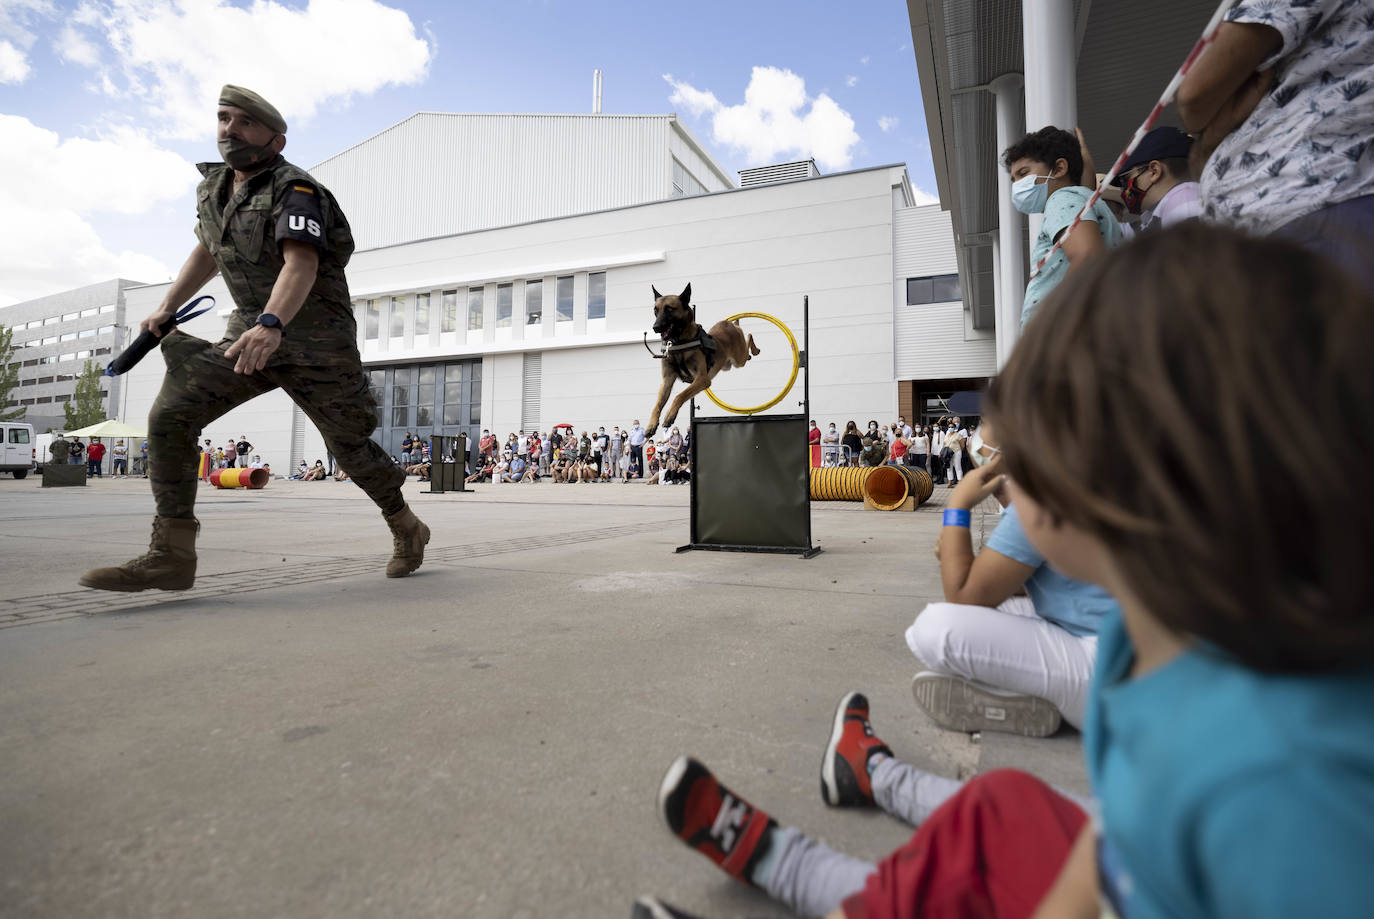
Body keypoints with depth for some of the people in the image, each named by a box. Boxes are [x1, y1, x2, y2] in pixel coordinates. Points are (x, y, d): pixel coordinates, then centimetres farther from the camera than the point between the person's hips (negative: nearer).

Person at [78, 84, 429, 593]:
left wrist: (271, 324, -47)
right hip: (251, 332, 7)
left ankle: (407, 530, 25)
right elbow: (206, 252, 27)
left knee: (350, 446, 1)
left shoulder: (295, 189, -14)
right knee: (170, 415, -8)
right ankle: (170, 556, -3)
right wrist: (166, 308, 19)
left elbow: (301, 264, -31)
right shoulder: (213, 187, 11)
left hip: (317, 344, -7)